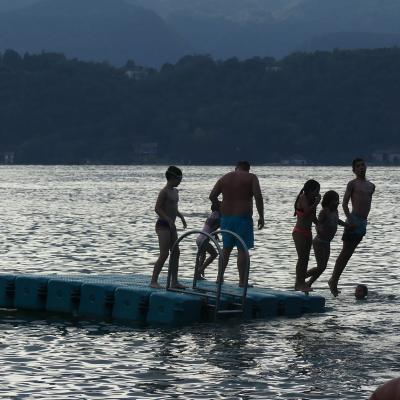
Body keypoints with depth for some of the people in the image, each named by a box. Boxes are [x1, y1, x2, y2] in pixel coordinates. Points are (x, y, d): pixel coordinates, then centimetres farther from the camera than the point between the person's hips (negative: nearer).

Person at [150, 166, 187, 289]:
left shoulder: (175, 191, 16)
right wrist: (169, 220, -26)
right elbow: (157, 209, -19)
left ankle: (174, 281, 10)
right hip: (163, 225, -9)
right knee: (164, 254, -13)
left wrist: (181, 216, 16)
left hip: (171, 226, 9)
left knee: (176, 252, 6)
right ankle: (153, 281, -9)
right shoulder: (164, 191, -12)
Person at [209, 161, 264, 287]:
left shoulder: (224, 178, 10)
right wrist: (261, 217, -8)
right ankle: (242, 281, -2)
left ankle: (220, 277, 17)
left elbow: (212, 196, 6)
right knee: (242, 249, -1)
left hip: (226, 217, 4)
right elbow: (258, 197, -13)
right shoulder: (251, 178, -2)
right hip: (243, 217, -4)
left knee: (226, 248, 18)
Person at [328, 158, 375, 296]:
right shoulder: (352, 184, -1)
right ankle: (333, 281, 1)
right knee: (345, 252, -5)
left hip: (363, 222, 6)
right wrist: (350, 219, -18)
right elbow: (344, 203, -6)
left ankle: (334, 280, 14)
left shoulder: (371, 186, 18)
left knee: (348, 253, 8)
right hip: (354, 221, -6)